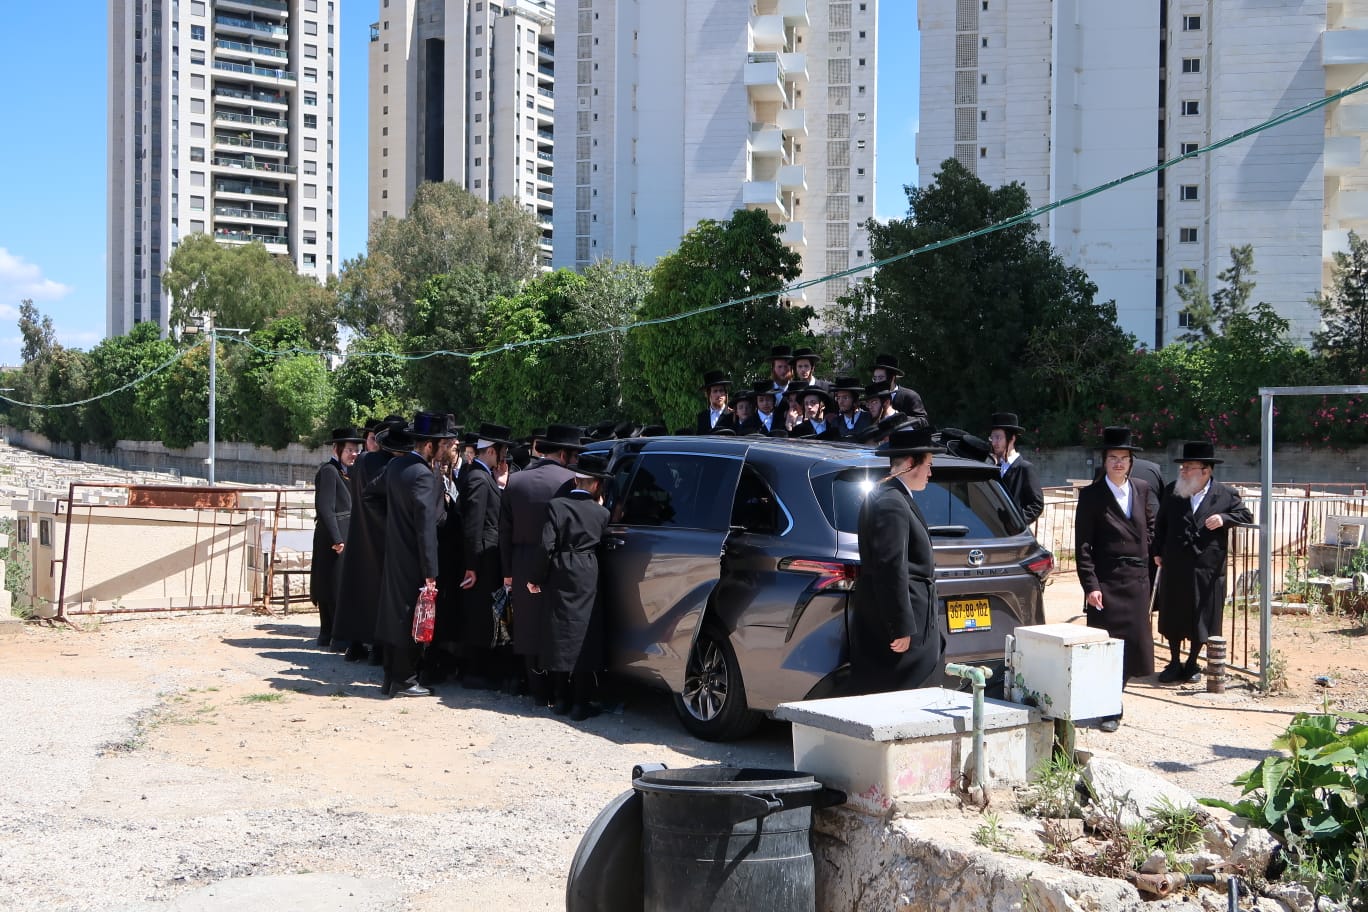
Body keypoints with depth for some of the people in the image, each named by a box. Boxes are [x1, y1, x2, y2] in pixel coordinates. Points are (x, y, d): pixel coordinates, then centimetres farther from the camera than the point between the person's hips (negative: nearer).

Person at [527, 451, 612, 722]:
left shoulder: (556, 506, -5)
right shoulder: (600, 512, -2)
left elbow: (546, 546, -9)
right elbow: (601, 544, 7)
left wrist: (536, 578, 2)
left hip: (559, 577, 1)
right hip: (587, 578, -1)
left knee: (560, 635, 10)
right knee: (584, 637, 4)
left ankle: (561, 698, 17)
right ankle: (581, 703, 3)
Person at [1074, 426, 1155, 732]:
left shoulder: (1142, 490, 10)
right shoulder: (1091, 495, -5)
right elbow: (1083, 546, -7)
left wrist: (1147, 559, 12)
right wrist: (1090, 585, -13)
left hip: (1137, 580, 5)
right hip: (1106, 581, -5)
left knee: (1133, 642, 8)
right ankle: (1109, 711, 4)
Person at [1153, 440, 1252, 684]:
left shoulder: (1226, 495, -1)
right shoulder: (1172, 492, 6)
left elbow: (1246, 516, 3)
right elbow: (1160, 524, 13)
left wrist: (1224, 518, -15)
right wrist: (1158, 552, 6)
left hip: (1207, 571, -2)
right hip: (1174, 568, 2)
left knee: (1201, 619, 6)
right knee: (1172, 618, 9)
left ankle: (1192, 664, 24)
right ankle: (1174, 663, 23)